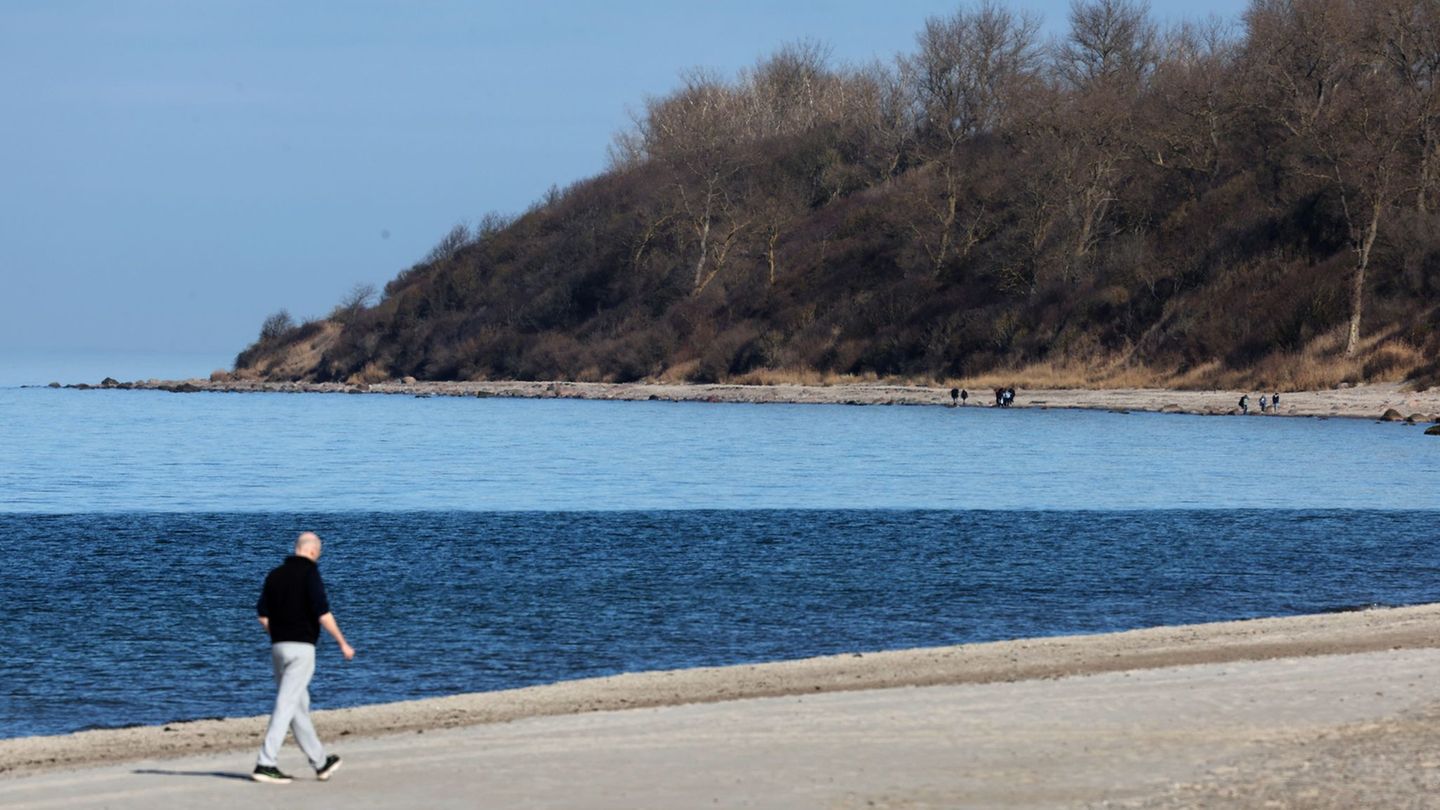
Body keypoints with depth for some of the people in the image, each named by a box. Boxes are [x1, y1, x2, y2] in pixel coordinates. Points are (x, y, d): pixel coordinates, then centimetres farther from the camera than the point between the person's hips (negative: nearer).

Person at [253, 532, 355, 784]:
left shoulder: (275, 575, 10)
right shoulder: (309, 573, -9)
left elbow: (262, 616, 11)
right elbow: (323, 613, -16)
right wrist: (343, 643, -7)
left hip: (278, 648, 7)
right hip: (302, 648, -7)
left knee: (299, 707, 14)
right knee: (286, 706, -8)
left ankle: (321, 762, 25)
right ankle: (265, 764, -14)